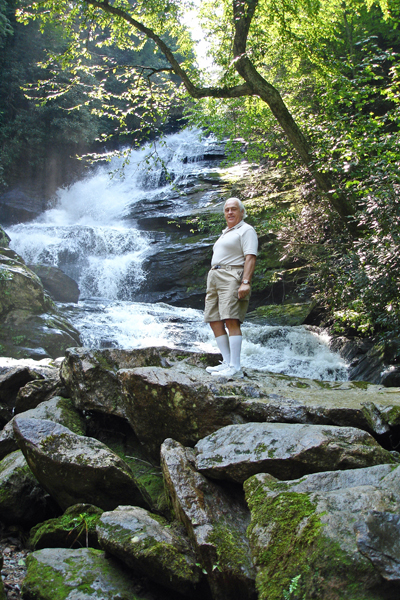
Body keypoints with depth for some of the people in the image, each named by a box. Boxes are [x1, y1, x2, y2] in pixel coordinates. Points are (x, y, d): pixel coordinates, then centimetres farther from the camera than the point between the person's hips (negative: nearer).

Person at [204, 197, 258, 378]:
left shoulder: (246, 230, 0)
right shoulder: (225, 233, 28)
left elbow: (250, 258, -11)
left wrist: (245, 282, -23)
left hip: (232, 277, -9)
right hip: (214, 277, 9)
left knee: (231, 320, -18)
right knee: (215, 321, 0)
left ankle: (235, 368, -22)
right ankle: (227, 362, 2)